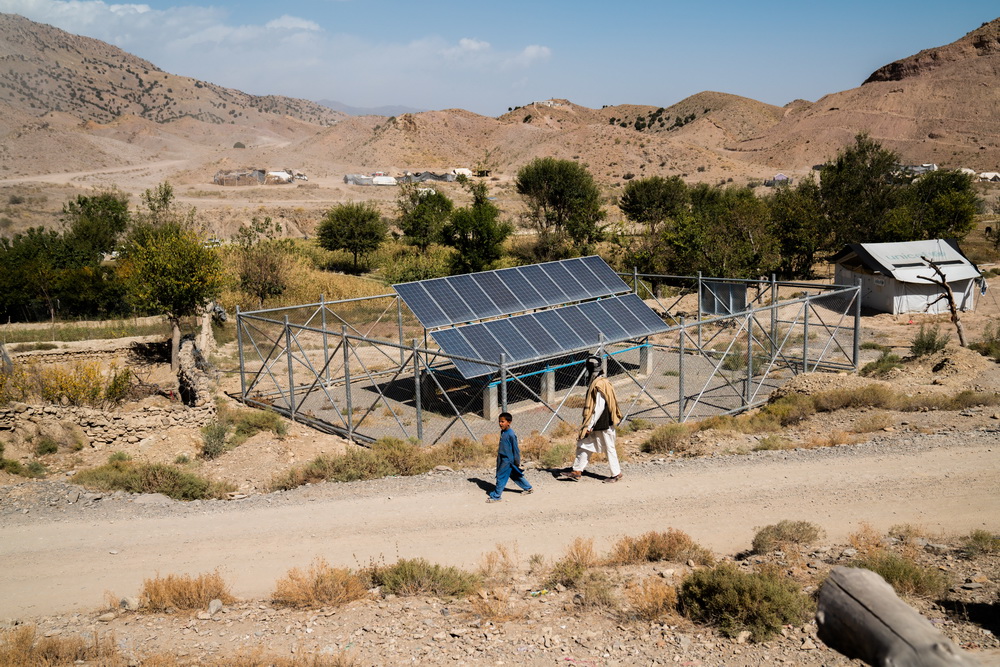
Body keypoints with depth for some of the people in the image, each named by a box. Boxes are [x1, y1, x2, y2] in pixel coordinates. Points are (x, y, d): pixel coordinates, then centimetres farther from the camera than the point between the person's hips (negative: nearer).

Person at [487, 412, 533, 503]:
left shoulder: (511, 434, -20)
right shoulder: (502, 432, 5)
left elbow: (515, 449, -15)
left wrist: (517, 462, -11)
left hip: (507, 460, -9)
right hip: (502, 458, 9)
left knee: (501, 477, -3)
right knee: (515, 475, 19)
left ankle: (495, 496, 6)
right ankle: (528, 488, 33)